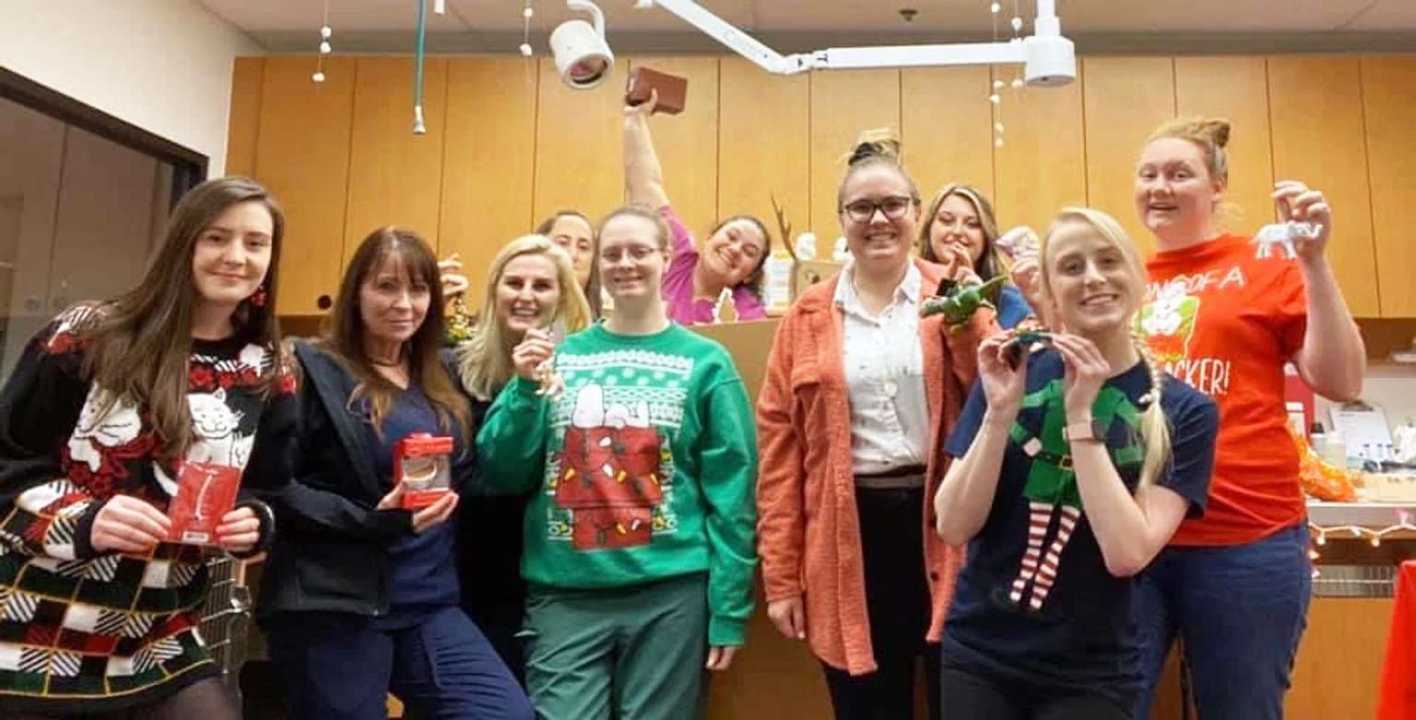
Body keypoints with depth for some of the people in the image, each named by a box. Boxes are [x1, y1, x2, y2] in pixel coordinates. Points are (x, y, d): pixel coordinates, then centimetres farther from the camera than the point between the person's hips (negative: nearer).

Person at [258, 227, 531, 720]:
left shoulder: (439, 381, 13)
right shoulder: (313, 371, -4)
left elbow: (469, 481, 17)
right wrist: (371, 519, -21)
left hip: (431, 603, 5)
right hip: (334, 607, -5)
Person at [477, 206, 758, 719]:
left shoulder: (705, 362, -1)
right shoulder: (559, 356, 5)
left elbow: (730, 493, -2)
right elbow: (503, 475, 5)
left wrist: (729, 608, -5)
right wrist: (527, 389, -10)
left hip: (670, 594, -1)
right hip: (564, 594, 2)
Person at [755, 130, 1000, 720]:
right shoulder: (808, 316, 4)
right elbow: (780, 444, 2)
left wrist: (966, 324, -17)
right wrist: (781, 573, 1)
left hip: (944, 521, 0)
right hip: (851, 533, 1)